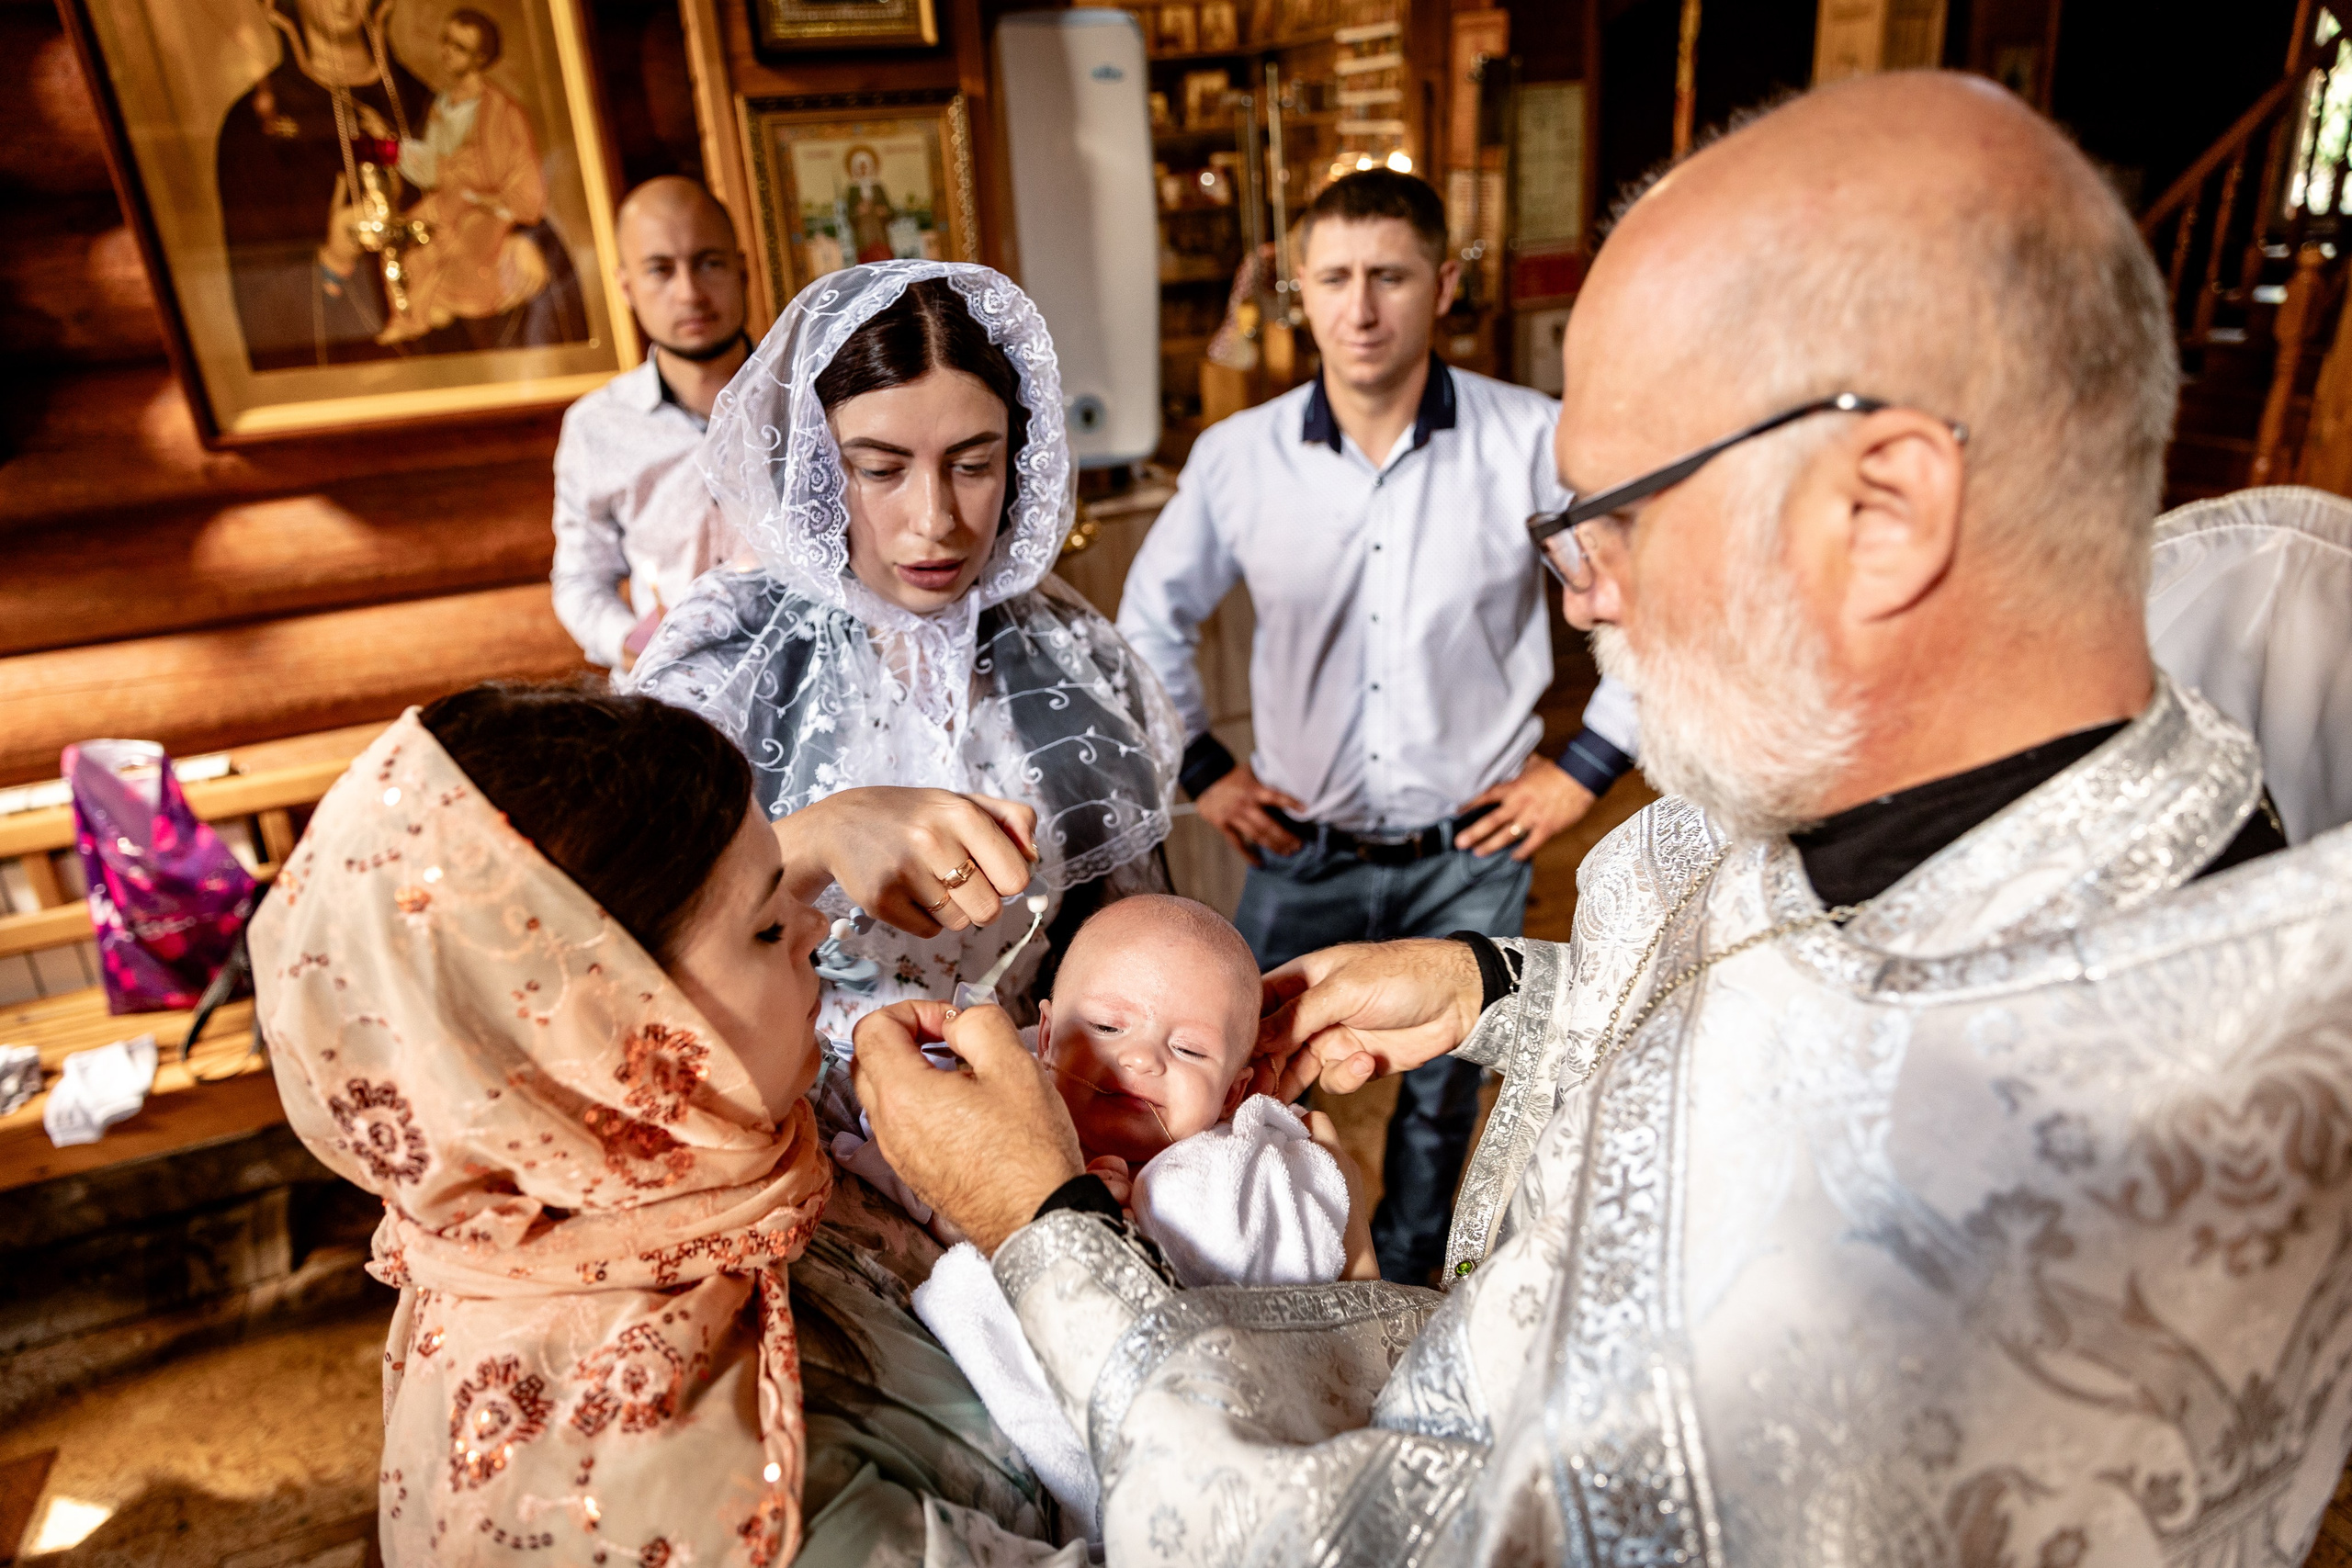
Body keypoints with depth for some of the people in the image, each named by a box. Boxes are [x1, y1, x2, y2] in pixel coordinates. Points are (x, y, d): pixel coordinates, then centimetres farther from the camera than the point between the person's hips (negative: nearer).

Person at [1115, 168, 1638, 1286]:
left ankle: (1407, 1300, 46)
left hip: (1469, 850, 0)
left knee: (1442, 1100, 18)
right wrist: (1201, 772, 5)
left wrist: (1585, 768, -5)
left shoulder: (1534, 443, -13)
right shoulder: (1235, 457, -6)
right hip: (1301, 848, 1)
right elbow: (1152, 619, 10)